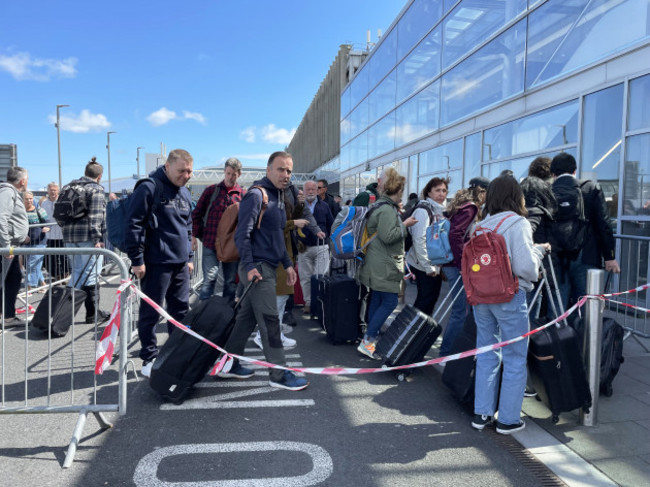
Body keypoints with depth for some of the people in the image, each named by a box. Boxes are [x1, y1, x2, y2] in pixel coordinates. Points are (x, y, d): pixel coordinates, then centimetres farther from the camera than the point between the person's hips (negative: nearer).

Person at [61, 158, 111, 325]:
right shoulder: (96, 189, -7)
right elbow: (96, 216, -15)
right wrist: (98, 238, -15)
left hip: (70, 236, 8)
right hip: (88, 237, -7)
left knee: (76, 273, 17)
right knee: (91, 274, -2)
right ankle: (93, 313, 3)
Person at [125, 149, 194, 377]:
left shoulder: (185, 193, 15)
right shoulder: (149, 188, -10)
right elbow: (133, 225, -12)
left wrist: (189, 257, 20)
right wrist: (137, 260, -13)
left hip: (181, 264, 8)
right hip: (156, 264, -7)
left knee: (181, 311, 14)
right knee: (151, 313, 3)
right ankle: (149, 359, 16)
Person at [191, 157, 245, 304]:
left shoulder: (243, 194, 4)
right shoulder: (211, 190, 3)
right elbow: (197, 214, 7)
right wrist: (194, 236, 2)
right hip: (210, 243, -2)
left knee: (231, 281, 9)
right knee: (209, 279, -5)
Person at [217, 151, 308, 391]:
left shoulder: (278, 196, 17)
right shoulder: (256, 195, -13)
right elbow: (242, 234, -18)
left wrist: (287, 263, 18)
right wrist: (249, 266, -23)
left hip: (268, 267, 9)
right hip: (257, 268, -9)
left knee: (247, 317, 14)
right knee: (269, 320, -4)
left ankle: (229, 364, 25)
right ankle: (279, 374, 5)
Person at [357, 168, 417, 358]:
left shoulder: (382, 206, 15)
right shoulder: (387, 210, -17)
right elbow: (388, 236, -24)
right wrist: (405, 224, -11)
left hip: (380, 265, 11)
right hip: (384, 266, -11)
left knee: (377, 300, 14)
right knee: (390, 302, -7)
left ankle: (372, 338, 22)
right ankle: (367, 341, -5)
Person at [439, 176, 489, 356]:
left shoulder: (462, 205, 17)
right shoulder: (470, 208, -12)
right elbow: (455, 235, -23)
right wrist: (463, 264, -20)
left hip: (453, 264, 10)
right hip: (458, 266, -10)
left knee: (460, 309, 17)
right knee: (461, 311, -5)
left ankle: (448, 349, 26)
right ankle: (446, 353, 2)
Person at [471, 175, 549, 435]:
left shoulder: (482, 225, 6)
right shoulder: (518, 224, -11)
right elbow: (525, 267, -19)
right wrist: (539, 250, 1)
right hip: (509, 298, -6)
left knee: (486, 356, 16)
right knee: (515, 359, 9)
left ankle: (481, 413, 24)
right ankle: (508, 419, 17)